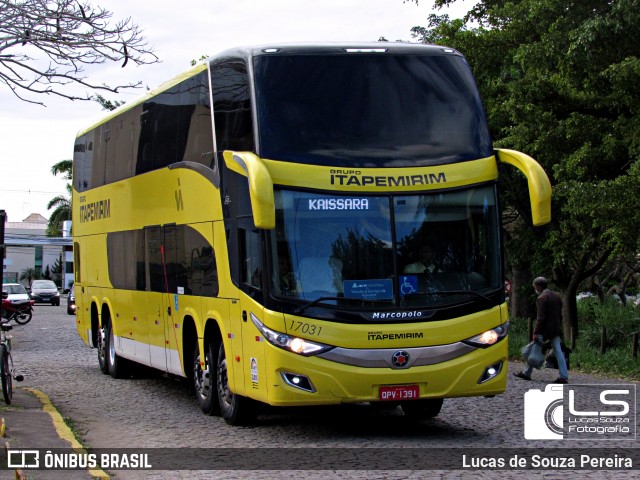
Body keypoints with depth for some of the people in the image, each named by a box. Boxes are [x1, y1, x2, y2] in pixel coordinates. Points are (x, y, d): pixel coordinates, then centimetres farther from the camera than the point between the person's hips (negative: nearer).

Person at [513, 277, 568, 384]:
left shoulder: (541, 299, -14)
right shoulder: (556, 296, 11)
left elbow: (540, 318, -19)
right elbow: (560, 314, 15)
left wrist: (536, 332, -18)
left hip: (544, 330, -7)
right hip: (556, 330, 7)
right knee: (558, 352, 4)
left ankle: (527, 373, 17)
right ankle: (563, 376, -2)